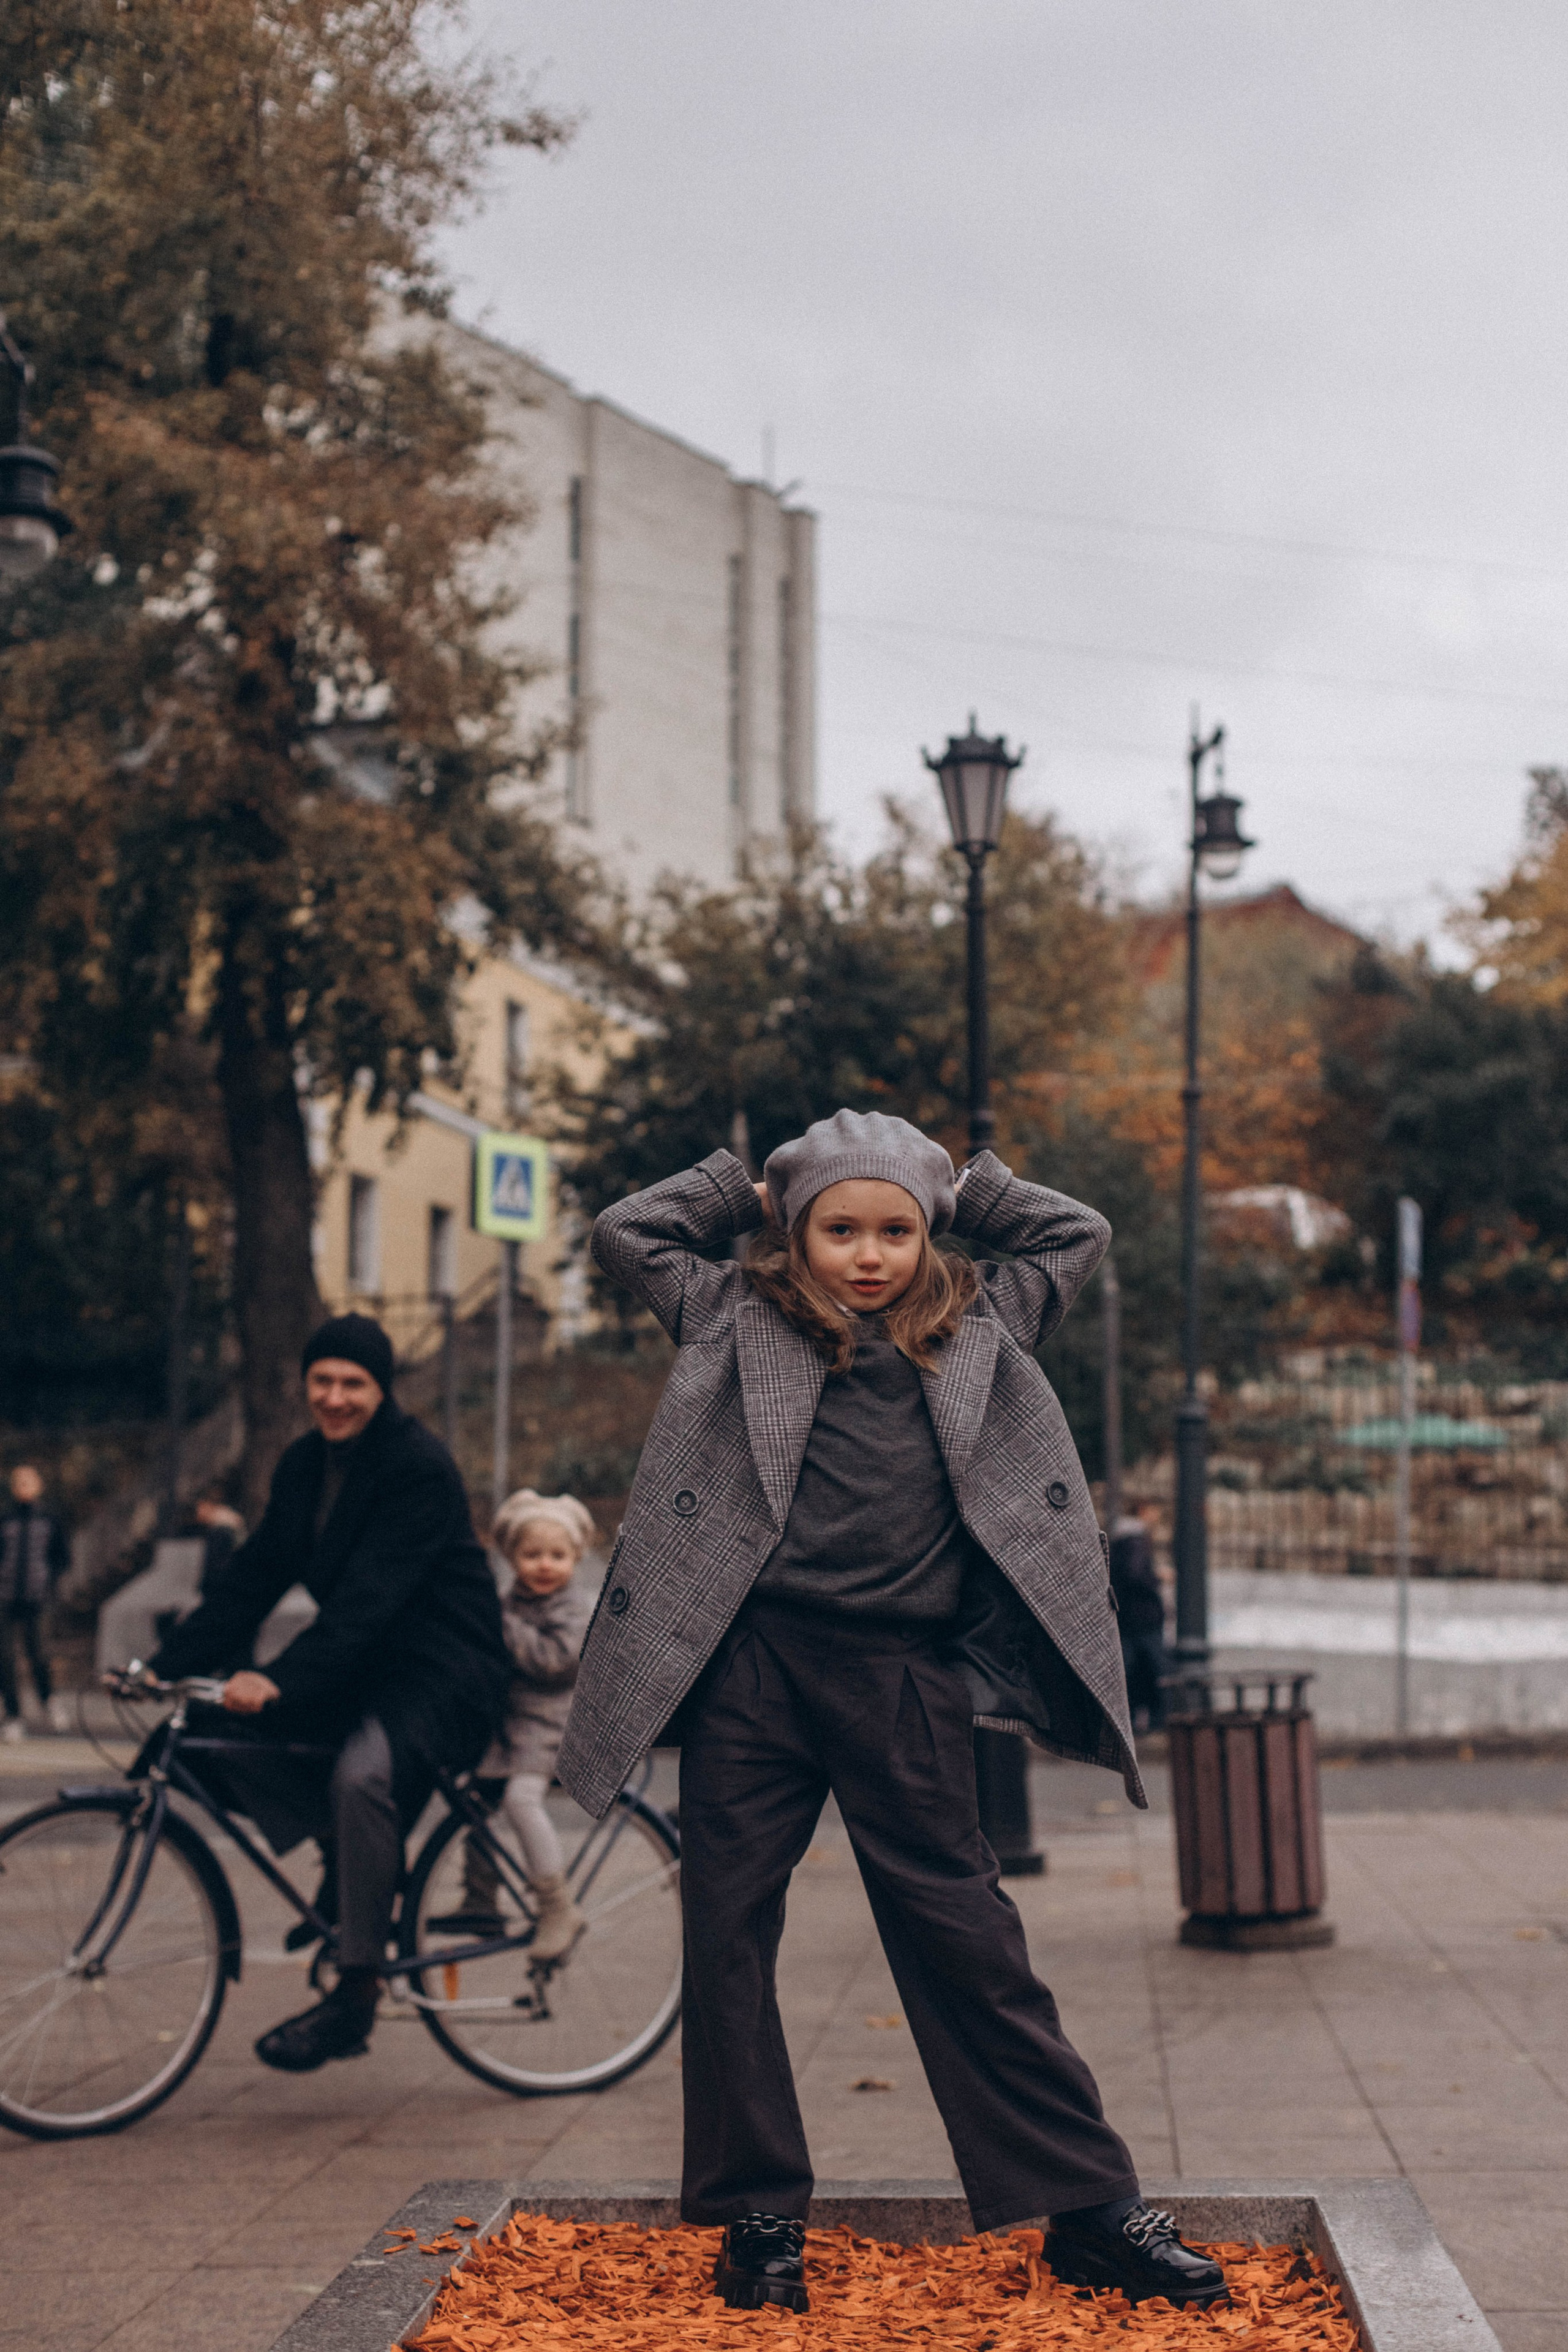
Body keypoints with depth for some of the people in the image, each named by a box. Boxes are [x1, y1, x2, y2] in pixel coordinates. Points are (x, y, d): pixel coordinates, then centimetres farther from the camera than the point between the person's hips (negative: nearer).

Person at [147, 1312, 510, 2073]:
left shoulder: (420, 1468, -18)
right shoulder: (305, 1465, 7)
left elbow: (369, 1597, -28)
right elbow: (253, 1577, 5)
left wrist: (280, 1681, -39)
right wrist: (168, 1664, -7)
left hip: (440, 1670, -8)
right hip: (362, 1667, 8)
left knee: (362, 1774, -34)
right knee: (221, 1734, -11)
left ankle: (356, 1993, -24)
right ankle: (346, 1854, 5)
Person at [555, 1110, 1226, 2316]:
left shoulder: (977, 1330, 13)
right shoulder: (742, 1319, 10)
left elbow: (1078, 1234, 22)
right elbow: (628, 1231, 16)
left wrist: (956, 1188, 19)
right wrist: (753, 1183, 18)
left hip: (902, 1682, 0)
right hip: (749, 1665, 0)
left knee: (967, 1942, 2)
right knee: (729, 1934, 3)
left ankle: (1095, 2211, 9)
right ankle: (760, 2216, 16)